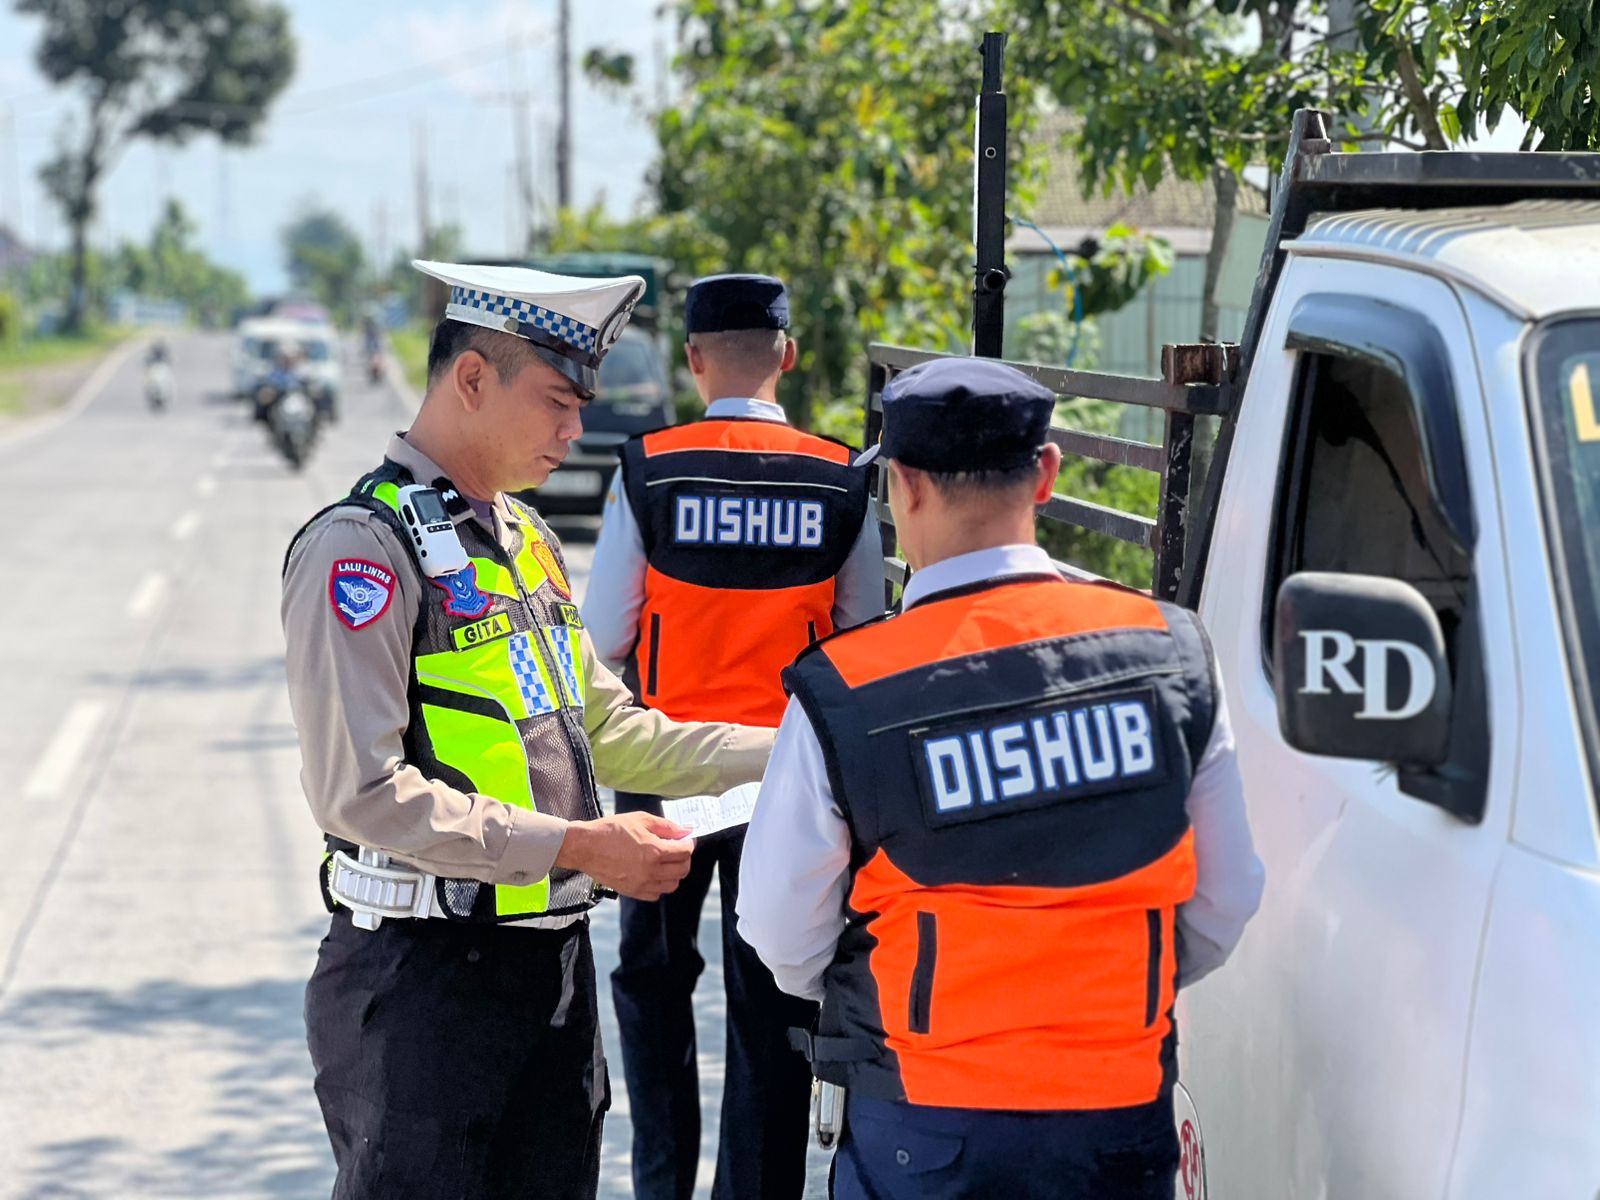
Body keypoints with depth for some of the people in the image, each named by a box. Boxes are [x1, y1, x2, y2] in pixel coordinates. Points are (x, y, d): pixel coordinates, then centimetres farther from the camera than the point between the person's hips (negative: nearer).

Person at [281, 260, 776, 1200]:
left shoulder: (525, 535, 15)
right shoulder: (365, 545, -14)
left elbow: (604, 728, 20)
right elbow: (361, 791, -22)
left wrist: (779, 752, 9)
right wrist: (574, 846, -21)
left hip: (555, 957, 8)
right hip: (425, 977, -8)